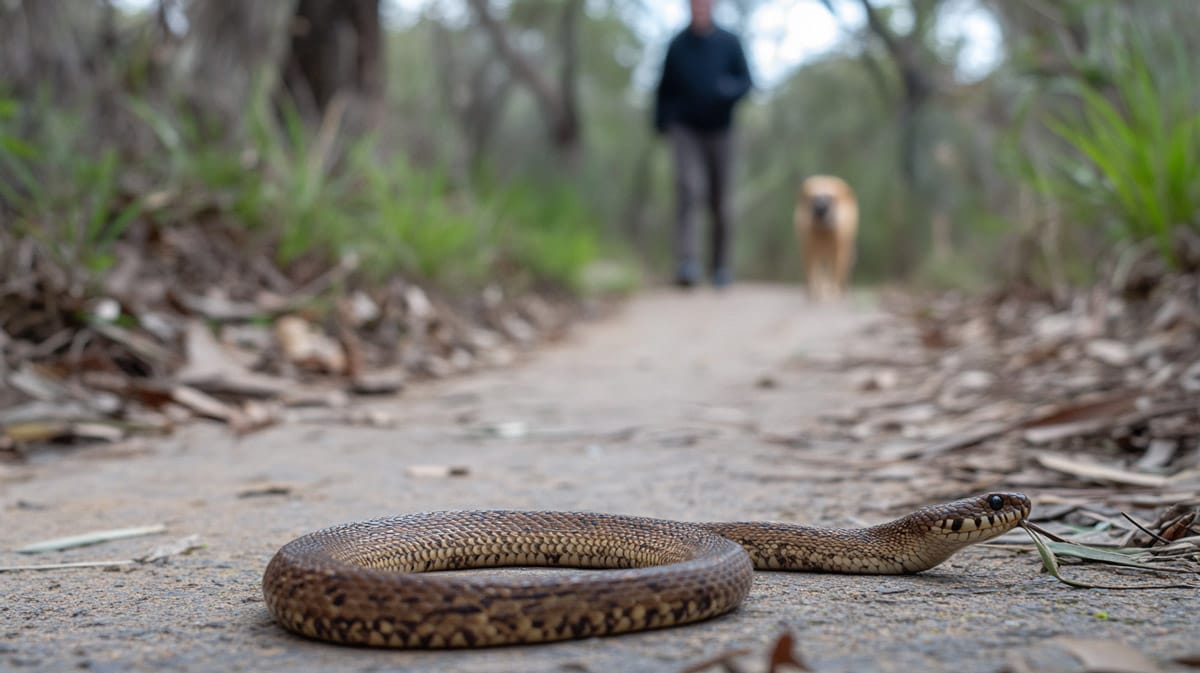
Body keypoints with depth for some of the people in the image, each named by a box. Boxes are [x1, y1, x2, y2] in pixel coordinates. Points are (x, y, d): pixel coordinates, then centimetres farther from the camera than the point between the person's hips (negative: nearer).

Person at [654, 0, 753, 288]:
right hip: (686, 132, -1)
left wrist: (731, 88, -21)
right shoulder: (678, 45, 3)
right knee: (689, 189, -20)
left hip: (719, 132, 1)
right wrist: (662, 124, 1)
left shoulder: (729, 43, 1)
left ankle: (721, 266, 20)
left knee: (719, 202, 5)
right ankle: (687, 264, -25)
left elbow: (746, 81, 1)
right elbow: (665, 89, 9)